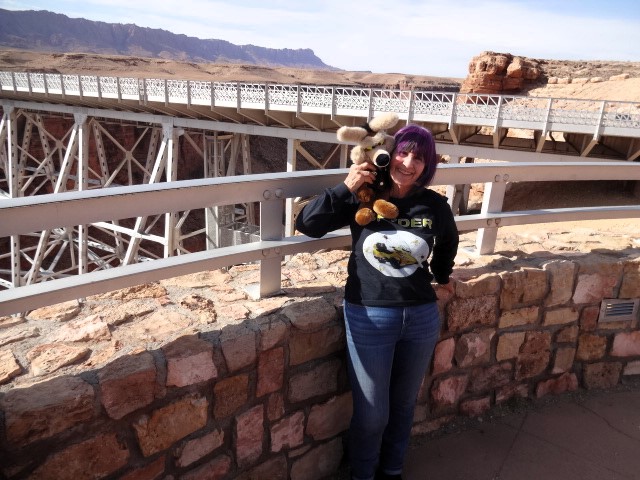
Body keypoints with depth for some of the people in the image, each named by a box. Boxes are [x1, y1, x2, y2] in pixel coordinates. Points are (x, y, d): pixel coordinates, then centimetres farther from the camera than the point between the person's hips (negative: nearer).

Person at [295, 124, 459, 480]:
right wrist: (345, 188, -18)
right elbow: (307, 224, -11)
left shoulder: (435, 205, -2)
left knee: (404, 405, 21)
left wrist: (442, 275, 31)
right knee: (372, 413, 8)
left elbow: (449, 242, 19)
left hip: (421, 318, 3)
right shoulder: (362, 198, -7)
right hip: (368, 317, -2)